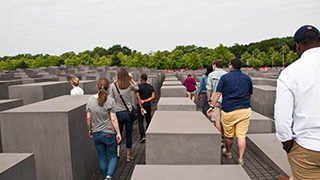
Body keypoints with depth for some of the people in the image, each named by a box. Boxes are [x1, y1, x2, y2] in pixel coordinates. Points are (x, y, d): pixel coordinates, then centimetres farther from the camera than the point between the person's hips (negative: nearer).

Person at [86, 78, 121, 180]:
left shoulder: (90, 100, -3)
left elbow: (88, 118, 2)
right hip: (109, 133, -4)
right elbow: (113, 119, -13)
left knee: (102, 158, 17)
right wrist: (118, 133, -5)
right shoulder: (110, 101, -15)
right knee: (113, 156, 12)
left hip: (96, 134, 4)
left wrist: (90, 130, 17)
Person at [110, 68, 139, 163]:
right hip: (129, 112, 0)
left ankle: (117, 151, -1)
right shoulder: (129, 85, -5)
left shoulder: (113, 85, -7)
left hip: (118, 113, 0)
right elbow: (137, 88, 18)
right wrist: (131, 79, 13)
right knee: (129, 134, 11)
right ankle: (128, 156, 21)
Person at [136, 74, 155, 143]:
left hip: (141, 106, -3)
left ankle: (143, 136, -12)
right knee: (148, 121, 14)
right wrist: (145, 101, -7)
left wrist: (141, 107, -12)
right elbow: (153, 97, -5)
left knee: (140, 121, 1)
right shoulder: (151, 87, 4)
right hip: (148, 106, 3)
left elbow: (138, 98, -14)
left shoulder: (138, 87, -8)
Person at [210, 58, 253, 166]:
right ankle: (240, 159, 3)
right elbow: (250, 95, 18)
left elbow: (217, 93, -6)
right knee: (242, 135, 5)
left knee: (229, 135, 14)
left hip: (228, 110, -2)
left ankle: (228, 152, 34)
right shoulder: (247, 78, 9)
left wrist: (212, 106, -1)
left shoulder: (225, 77, -1)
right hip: (245, 110, 3)